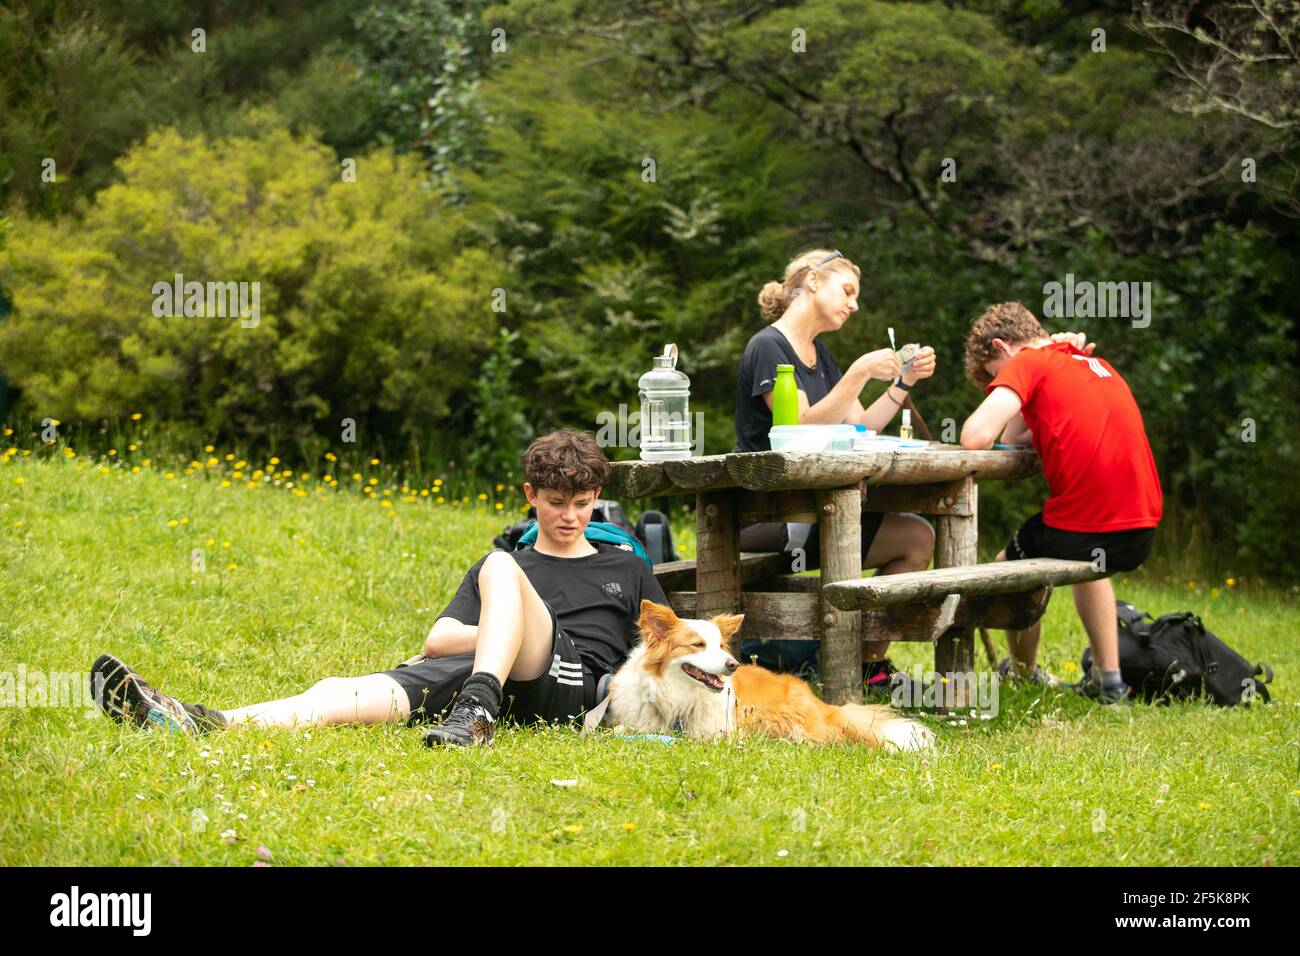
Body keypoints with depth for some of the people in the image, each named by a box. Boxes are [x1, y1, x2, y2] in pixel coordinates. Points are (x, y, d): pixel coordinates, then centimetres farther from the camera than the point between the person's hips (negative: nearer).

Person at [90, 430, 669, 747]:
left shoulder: (626, 570, 27)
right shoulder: (504, 563, 31)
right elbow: (437, 641, 18)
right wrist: (509, 630, -1)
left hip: (572, 684, -2)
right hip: (473, 667, 2)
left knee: (500, 568, -28)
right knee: (360, 693, -26)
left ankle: (475, 714, -52)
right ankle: (197, 723, -50)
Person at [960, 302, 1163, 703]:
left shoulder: (1026, 362, 1)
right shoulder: (1094, 362, 23)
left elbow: (976, 436, -12)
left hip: (1079, 527, -7)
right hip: (1142, 530, 7)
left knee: (1010, 568, 27)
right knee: (1087, 563, 42)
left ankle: (1025, 675, 40)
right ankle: (1107, 677, 33)